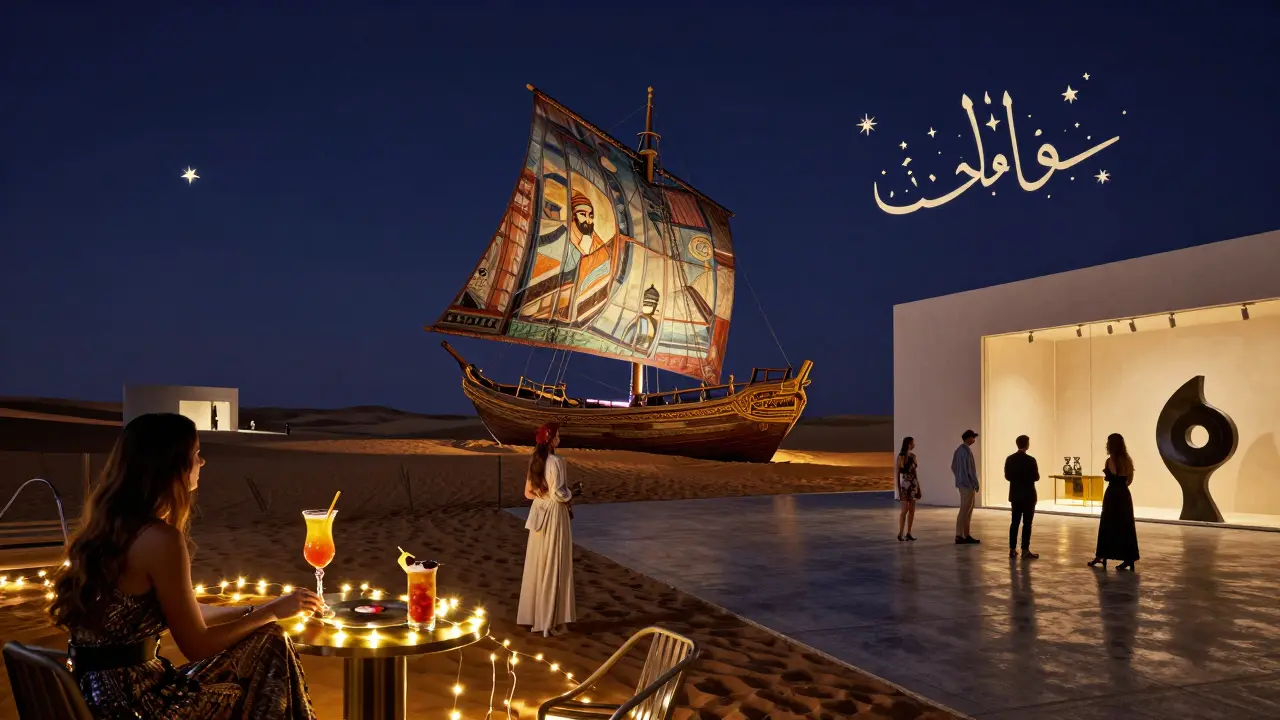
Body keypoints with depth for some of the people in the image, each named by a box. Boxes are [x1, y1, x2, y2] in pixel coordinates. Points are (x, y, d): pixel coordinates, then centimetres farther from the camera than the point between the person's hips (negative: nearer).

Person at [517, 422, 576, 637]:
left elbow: (528, 492, 11)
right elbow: (558, 493, -23)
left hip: (539, 514, 8)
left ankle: (534, 616, 22)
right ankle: (551, 620, 9)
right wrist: (570, 495, -4)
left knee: (538, 564, 14)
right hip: (554, 516, -8)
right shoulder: (556, 461, -19)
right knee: (554, 567, 2)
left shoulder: (535, 460, 5)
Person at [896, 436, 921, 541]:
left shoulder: (913, 456, 10)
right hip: (904, 484, -7)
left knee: (912, 509, 6)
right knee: (905, 509, -8)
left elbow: (914, 472, 15)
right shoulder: (901, 456, -10)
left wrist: (918, 486, 13)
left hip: (913, 484, 7)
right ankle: (900, 533, -1)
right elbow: (898, 473, -11)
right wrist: (898, 488, -15)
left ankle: (908, 533, 12)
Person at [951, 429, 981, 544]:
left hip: (961, 483, 10)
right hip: (968, 484, -10)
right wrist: (976, 484, -11)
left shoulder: (958, 450, 11)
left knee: (968, 510, 14)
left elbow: (953, 467, 17)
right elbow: (970, 469, -19)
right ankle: (959, 536, -2)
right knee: (965, 510, -5)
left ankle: (966, 535, 18)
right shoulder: (967, 451, -18)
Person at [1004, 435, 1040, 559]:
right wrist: (1028, 478, 9)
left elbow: (1007, 476, 5)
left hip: (1015, 494, 5)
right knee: (1027, 523, 0)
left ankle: (1012, 550, 9)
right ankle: (1025, 550, 1)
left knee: (1014, 522, 9)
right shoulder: (1030, 460, -15)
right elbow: (1036, 477, -12)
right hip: (1028, 495, -5)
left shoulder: (1009, 459, 1)